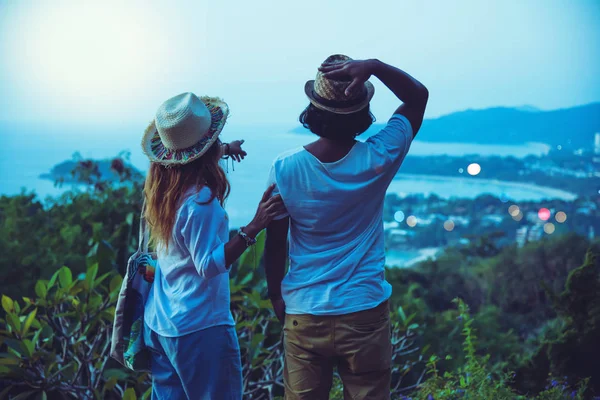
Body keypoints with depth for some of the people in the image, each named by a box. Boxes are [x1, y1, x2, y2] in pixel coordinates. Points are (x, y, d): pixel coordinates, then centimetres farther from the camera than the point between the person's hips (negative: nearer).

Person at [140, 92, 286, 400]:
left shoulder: (161, 186, 3)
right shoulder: (200, 201, -23)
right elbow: (209, 265, -24)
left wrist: (224, 150, 34)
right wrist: (254, 227, -31)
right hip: (199, 328, -8)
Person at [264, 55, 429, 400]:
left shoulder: (284, 169, -11)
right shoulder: (378, 160, -12)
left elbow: (275, 244, -2)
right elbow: (419, 95, 1)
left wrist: (276, 296, 14)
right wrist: (374, 66, -16)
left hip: (304, 315, 1)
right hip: (365, 315, 0)